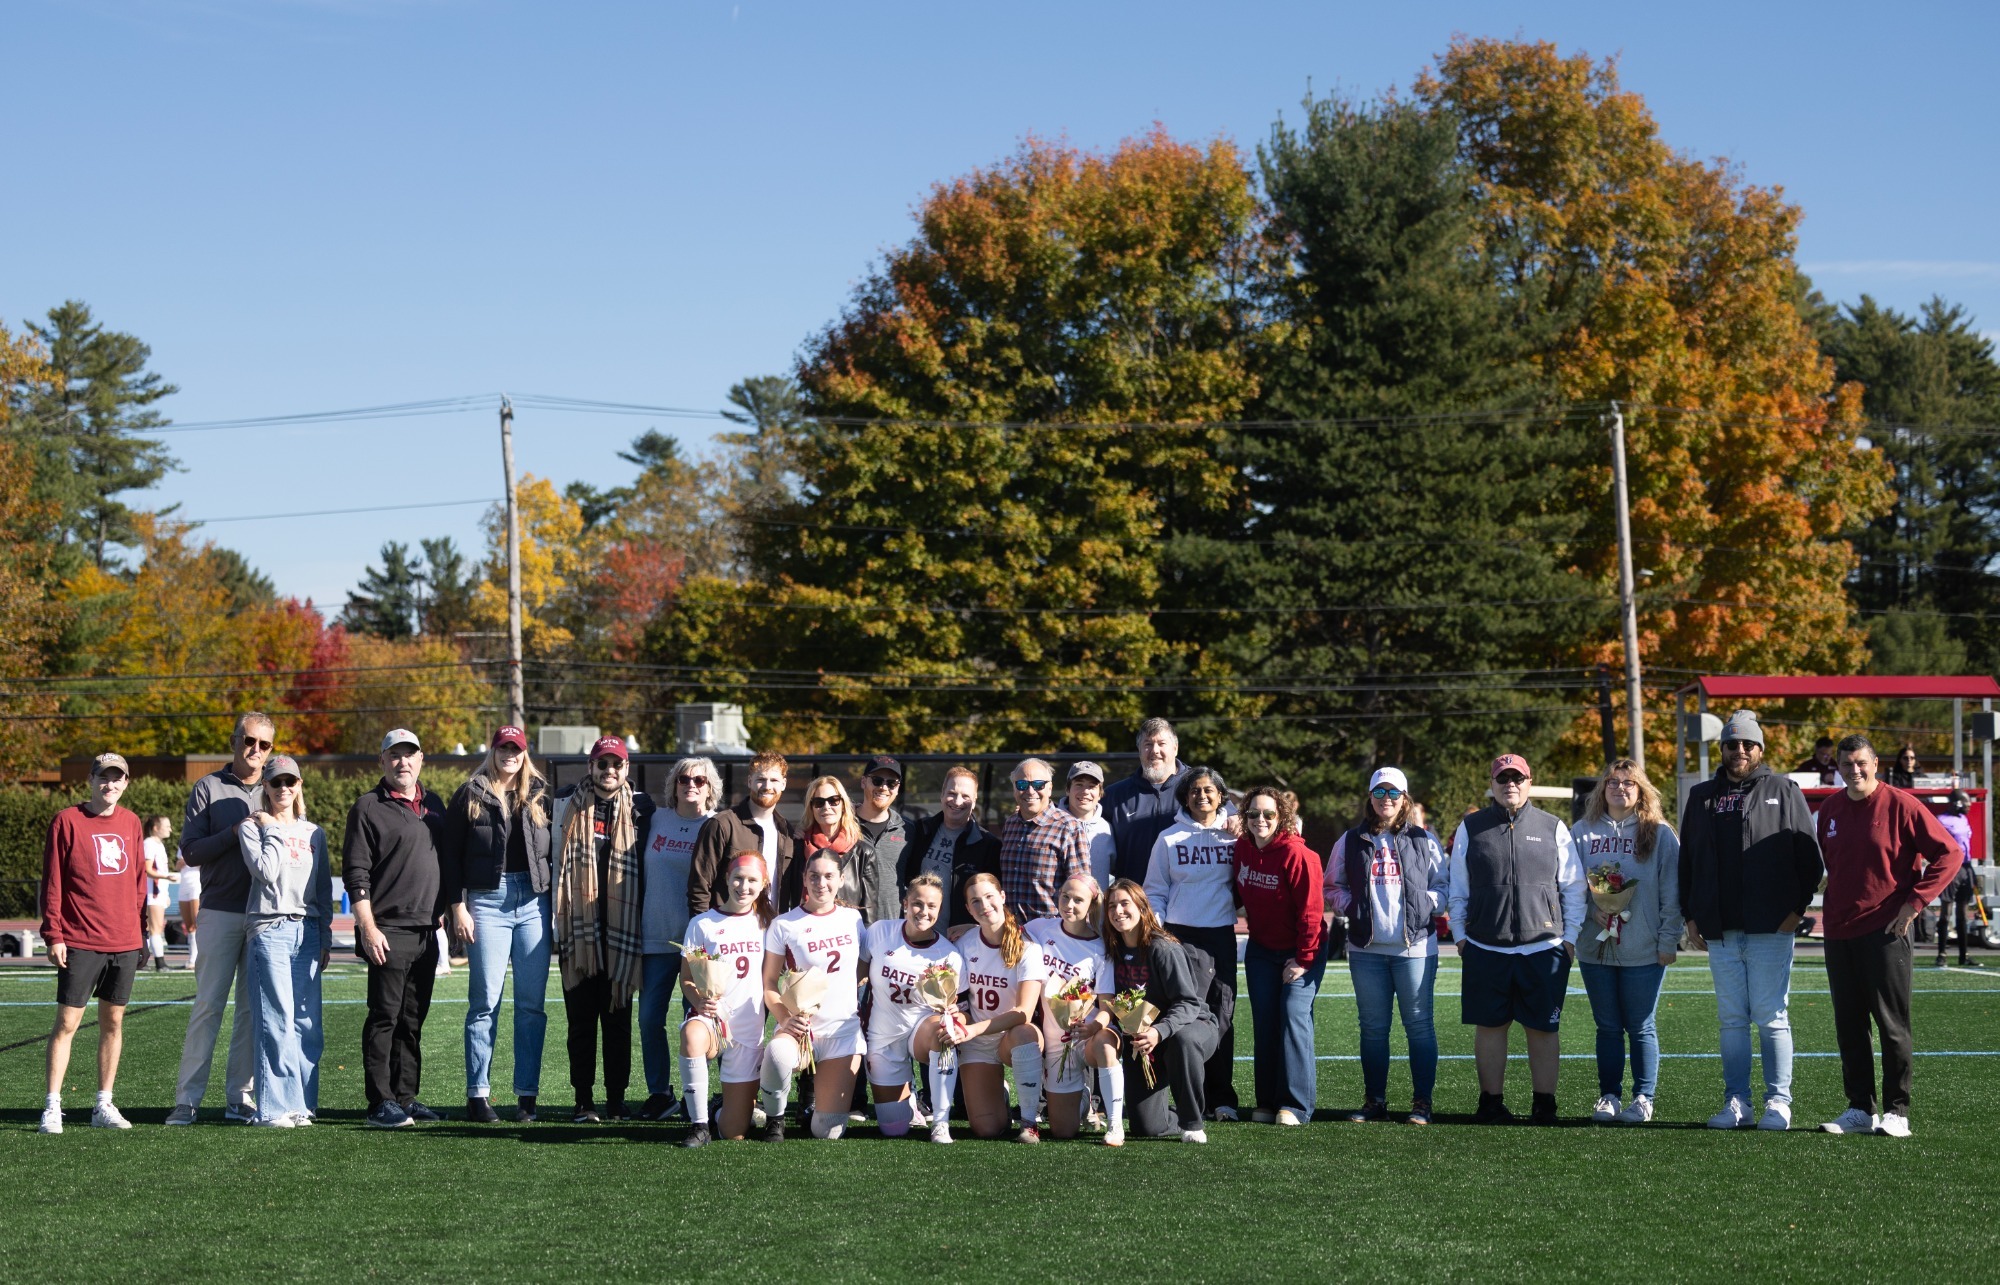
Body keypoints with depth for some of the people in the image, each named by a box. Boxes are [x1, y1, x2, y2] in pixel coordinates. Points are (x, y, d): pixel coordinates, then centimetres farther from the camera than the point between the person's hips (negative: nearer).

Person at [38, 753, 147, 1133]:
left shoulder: (130, 823, 11)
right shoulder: (68, 821, -3)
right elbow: (52, 882, -4)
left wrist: (141, 931, 13)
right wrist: (53, 935, -9)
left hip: (125, 943, 5)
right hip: (80, 942, -5)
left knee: (114, 1021, 8)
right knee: (67, 1021, -5)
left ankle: (104, 1106, 14)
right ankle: (52, 1107, -1)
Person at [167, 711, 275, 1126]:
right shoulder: (208, 789, 4)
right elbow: (191, 851, -3)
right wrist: (236, 833, -14)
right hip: (220, 910, -3)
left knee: (253, 1009, 4)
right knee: (208, 1005, -4)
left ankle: (239, 1097, 9)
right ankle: (188, 1098, -1)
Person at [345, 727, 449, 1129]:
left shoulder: (433, 805, 16)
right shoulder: (368, 808, -4)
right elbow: (355, 873, -9)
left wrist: (443, 912, 17)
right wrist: (368, 929, -15)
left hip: (426, 931, 6)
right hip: (388, 932, -6)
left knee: (413, 1020, 10)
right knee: (385, 1017, -6)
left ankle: (405, 1097, 15)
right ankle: (381, 1104, -5)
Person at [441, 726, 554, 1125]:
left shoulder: (540, 796, 13)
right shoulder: (470, 795, 6)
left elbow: (556, 849, 14)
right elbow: (450, 853, 4)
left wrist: (556, 901, 6)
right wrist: (458, 906, -4)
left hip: (533, 901, 2)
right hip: (487, 901, -2)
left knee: (532, 1003, 1)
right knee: (485, 1001, -3)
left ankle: (527, 1095, 5)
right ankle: (478, 1095, 1)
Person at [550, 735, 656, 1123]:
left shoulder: (639, 807, 7)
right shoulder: (568, 804, 7)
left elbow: (649, 866, 12)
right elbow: (556, 858, 10)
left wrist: (641, 922, 6)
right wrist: (556, 919, 5)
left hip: (621, 931, 0)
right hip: (579, 931, 0)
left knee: (618, 1019, 3)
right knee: (580, 1020, 1)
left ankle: (617, 1100, 9)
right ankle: (584, 1101, 6)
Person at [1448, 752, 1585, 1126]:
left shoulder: (1553, 829, 7)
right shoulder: (1470, 829, 8)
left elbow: (1573, 887, 9)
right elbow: (1458, 888, 12)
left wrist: (1571, 936, 5)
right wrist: (1459, 934, 7)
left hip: (1544, 948, -1)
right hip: (1485, 948, 1)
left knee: (1543, 1028, 3)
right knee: (1490, 1025, 5)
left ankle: (1544, 1105, 10)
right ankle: (1491, 1103, 14)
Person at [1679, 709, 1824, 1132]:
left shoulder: (1783, 791, 4)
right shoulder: (1702, 796, 14)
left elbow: (1809, 857, 2)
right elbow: (1687, 860, 17)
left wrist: (1797, 908, -5)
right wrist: (1691, 916, 9)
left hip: (1770, 927, -4)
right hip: (1720, 931, 4)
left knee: (1771, 1018, -3)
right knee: (1732, 1020, 7)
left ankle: (1778, 1102, 2)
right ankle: (1736, 1102, 11)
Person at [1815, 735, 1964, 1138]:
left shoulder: (1900, 805, -8)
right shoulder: (1830, 810, 10)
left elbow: (1949, 854, -8)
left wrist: (1914, 902, -12)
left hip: (1884, 931, -6)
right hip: (1839, 932, 6)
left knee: (1892, 1025, -2)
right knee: (1848, 1026, 8)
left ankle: (1897, 1112, 3)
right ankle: (1859, 1109, 15)